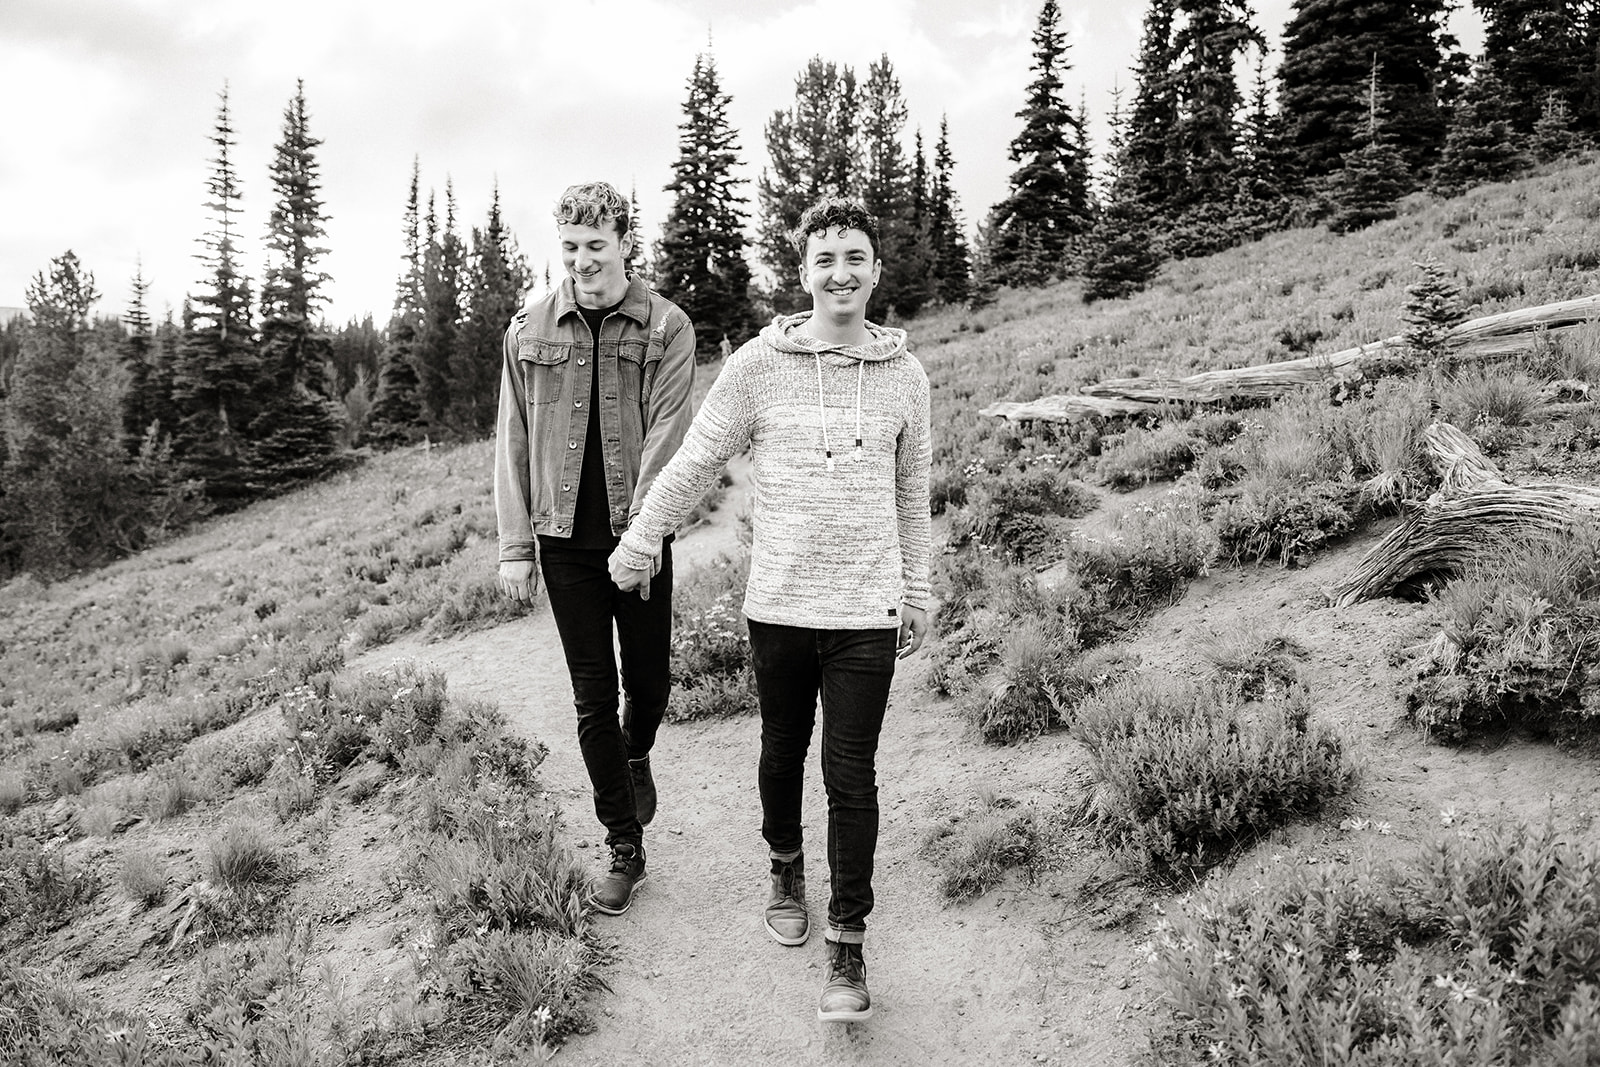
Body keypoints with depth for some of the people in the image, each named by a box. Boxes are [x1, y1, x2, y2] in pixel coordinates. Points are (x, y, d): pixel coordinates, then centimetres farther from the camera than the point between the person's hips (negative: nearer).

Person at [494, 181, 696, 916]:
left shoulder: (666, 327, -2)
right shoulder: (529, 330, 5)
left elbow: (666, 433, -10)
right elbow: (512, 442, 5)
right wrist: (514, 546, 1)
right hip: (565, 538, 1)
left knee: (648, 679, 12)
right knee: (592, 697, 5)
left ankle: (636, 757, 48)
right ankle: (625, 849, 19)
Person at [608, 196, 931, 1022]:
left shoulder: (904, 377, 4)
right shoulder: (758, 366, -2)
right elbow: (694, 462, 6)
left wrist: (916, 595, 16)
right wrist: (640, 541, 10)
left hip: (866, 613, 0)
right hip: (778, 608, 0)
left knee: (851, 776, 1)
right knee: (783, 755, 16)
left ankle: (847, 947, 14)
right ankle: (785, 868, 44)